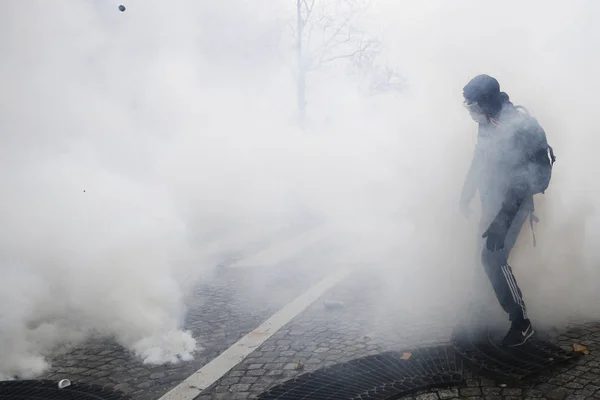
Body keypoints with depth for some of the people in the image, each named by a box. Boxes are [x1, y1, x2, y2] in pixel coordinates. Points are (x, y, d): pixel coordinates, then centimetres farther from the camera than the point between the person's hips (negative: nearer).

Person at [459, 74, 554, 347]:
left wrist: (501, 222, -25)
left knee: (494, 258, -12)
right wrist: (466, 196, 18)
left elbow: (520, 182, -24)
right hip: (493, 199, 8)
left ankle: (521, 324, 2)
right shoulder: (488, 124, 2)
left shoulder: (519, 127, -23)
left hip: (514, 201, -8)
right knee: (487, 257, 12)